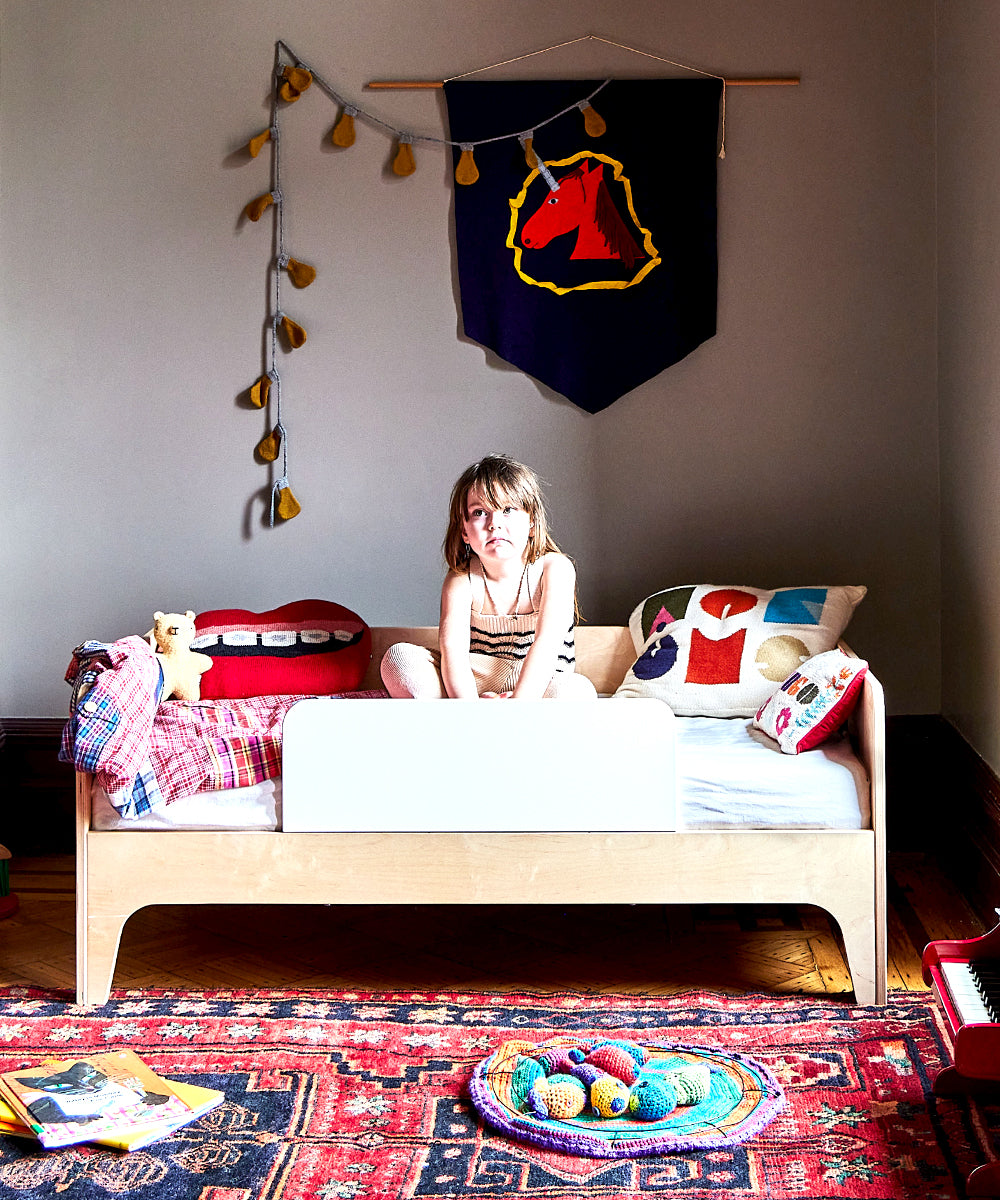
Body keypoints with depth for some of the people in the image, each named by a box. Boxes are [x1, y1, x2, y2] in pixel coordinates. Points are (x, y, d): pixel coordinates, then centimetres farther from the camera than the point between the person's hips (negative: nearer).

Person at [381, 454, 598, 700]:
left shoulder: (554, 569, -7)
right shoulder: (462, 579, -3)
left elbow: (546, 644, -22)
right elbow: (452, 648, -19)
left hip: (539, 687, -2)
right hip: (475, 686, 2)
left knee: (578, 690, -36)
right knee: (399, 656, -20)